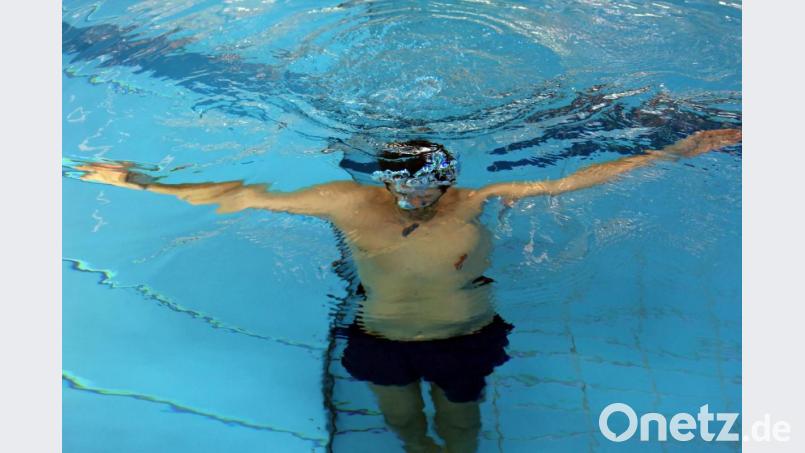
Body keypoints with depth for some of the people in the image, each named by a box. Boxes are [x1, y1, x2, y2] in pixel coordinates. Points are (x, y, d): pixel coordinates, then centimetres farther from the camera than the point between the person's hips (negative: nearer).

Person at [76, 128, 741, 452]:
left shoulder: (477, 205, -24)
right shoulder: (351, 203, -23)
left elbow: (574, 179, -23)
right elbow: (250, 197, -18)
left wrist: (678, 151, -24)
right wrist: (146, 184, -15)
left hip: (464, 341, -1)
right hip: (386, 342, 1)